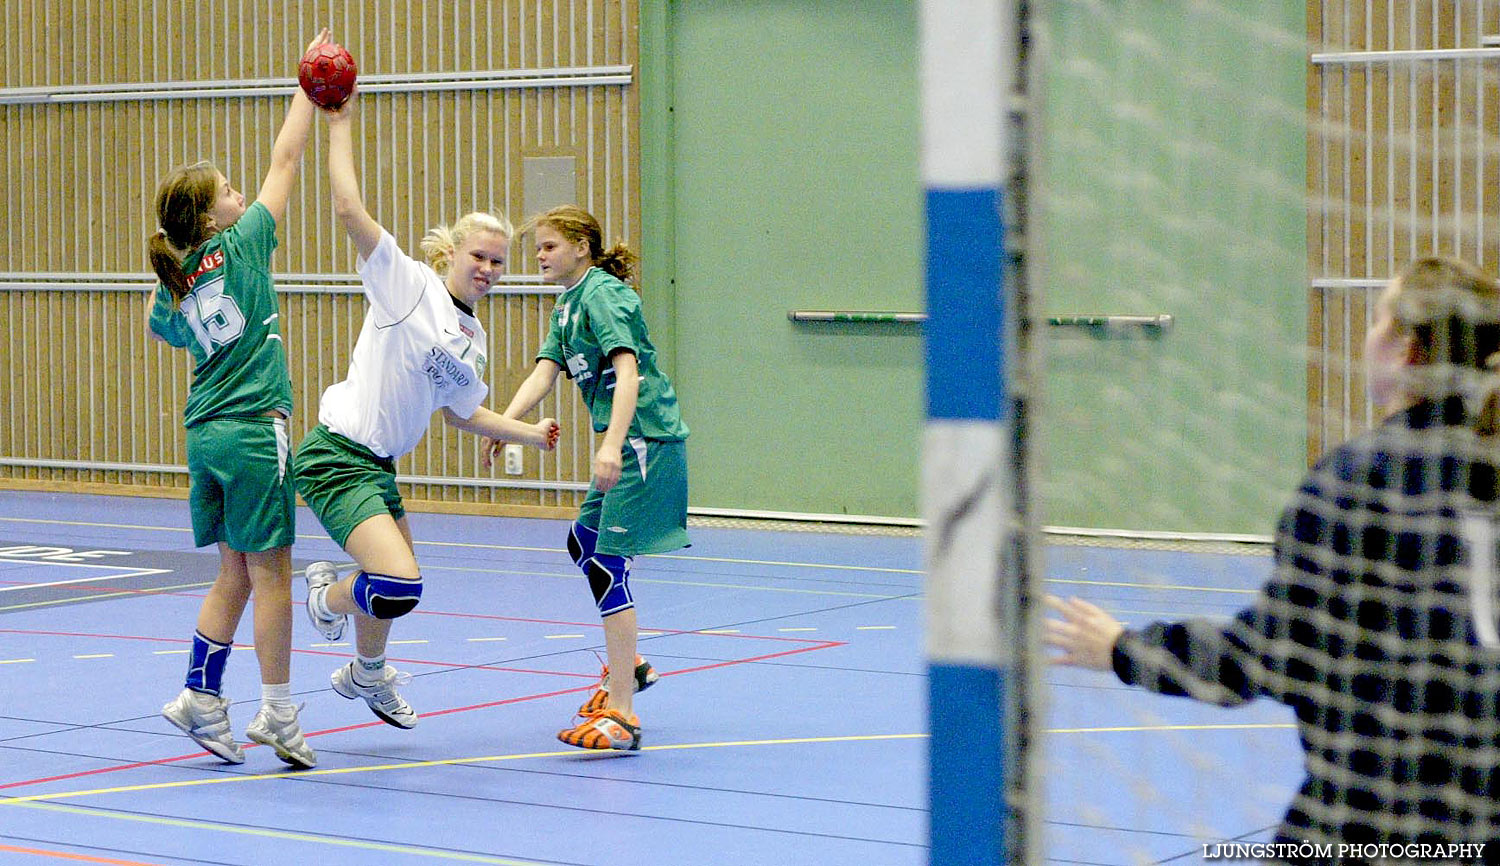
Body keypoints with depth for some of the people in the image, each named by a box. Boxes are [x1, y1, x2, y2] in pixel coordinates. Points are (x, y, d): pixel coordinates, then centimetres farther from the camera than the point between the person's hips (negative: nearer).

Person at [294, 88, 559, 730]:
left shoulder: (473, 340, 13)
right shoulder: (410, 283, -9)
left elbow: (462, 414, 27)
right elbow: (349, 210, -20)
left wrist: (531, 433, 16)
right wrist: (340, 123, -19)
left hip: (379, 466, 9)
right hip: (335, 456, -9)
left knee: (394, 590, 19)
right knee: (399, 586, -20)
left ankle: (365, 678, 49)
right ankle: (327, 596, 13)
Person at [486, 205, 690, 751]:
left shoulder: (602, 295, -13)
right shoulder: (568, 305, 17)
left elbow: (628, 371, -26)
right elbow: (544, 373, 6)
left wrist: (612, 445, -38)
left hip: (645, 439, -11)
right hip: (628, 442, 11)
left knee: (606, 565, -14)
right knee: (582, 543, 25)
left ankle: (620, 716, -16)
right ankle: (627, 664, 39)